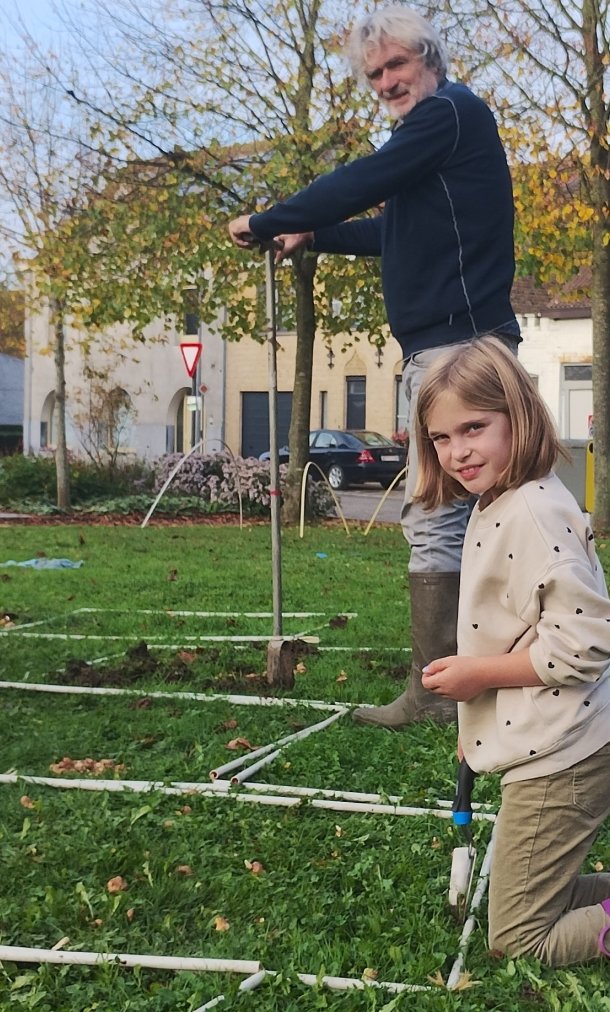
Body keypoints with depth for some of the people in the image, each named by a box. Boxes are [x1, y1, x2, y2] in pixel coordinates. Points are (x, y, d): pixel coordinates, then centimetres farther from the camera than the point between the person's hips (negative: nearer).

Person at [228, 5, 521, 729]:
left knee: (432, 519, -11)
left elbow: (359, 185, -16)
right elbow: (393, 231, 34)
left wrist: (263, 223, -6)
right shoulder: (434, 130, 23)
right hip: (444, 348, 11)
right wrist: (311, 237, 29)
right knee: (451, 520, 13)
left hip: (457, 344, -11)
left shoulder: (451, 111, -7)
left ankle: (429, 693, -7)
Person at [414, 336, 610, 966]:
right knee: (540, 901, 23)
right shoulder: (492, 507, 9)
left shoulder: (533, 511, -22)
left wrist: (481, 672, -18)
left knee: (517, 939, 2)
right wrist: (475, 722, 17)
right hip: (540, 751, 10)